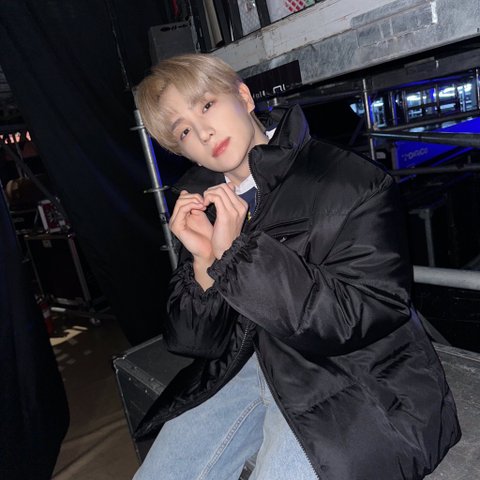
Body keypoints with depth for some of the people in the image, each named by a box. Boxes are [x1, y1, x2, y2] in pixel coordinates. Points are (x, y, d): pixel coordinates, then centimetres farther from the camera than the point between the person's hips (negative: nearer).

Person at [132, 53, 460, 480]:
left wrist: (240, 251, -23)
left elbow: (363, 319, -17)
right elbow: (198, 343, 2)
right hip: (244, 365, 5)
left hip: (348, 379, -3)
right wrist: (204, 262, -19)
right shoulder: (201, 206, 1)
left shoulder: (354, 182, -13)